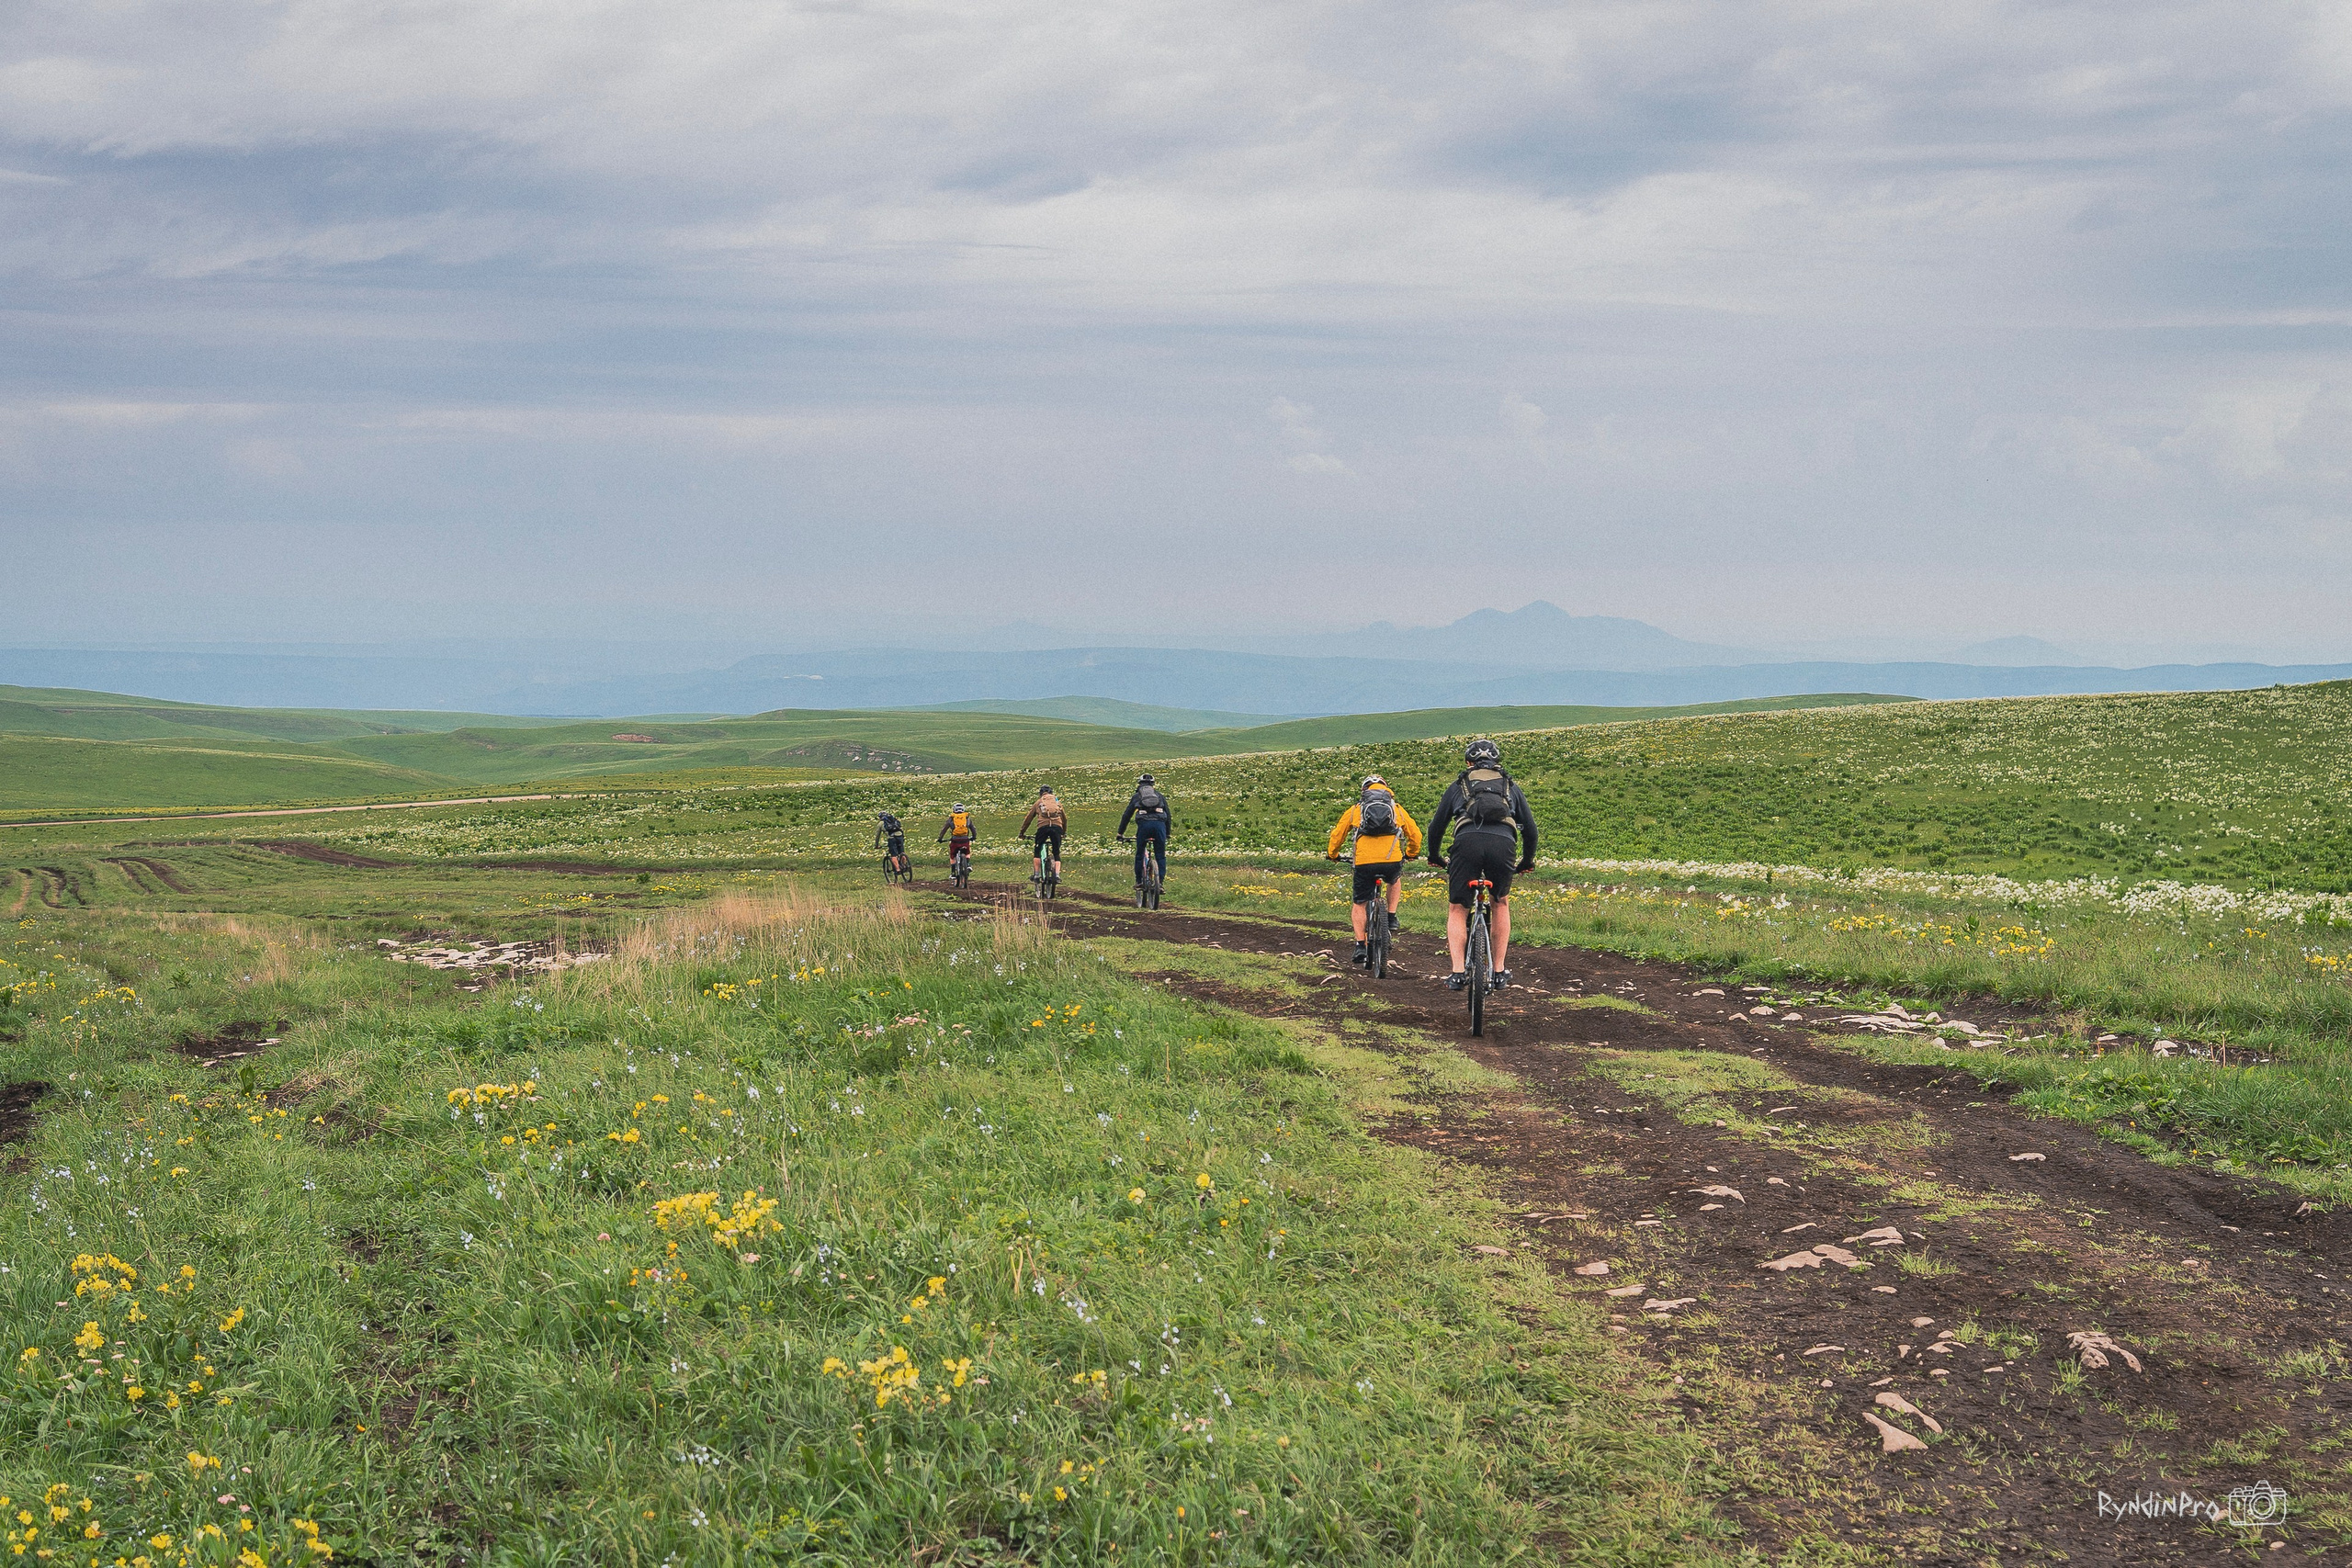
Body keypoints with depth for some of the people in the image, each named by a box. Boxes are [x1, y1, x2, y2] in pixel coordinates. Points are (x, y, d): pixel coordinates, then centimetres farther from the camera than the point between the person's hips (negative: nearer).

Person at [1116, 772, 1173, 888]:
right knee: (1160, 856, 9)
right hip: (1160, 824, 1)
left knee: (1139, 854, 14)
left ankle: (1139, 881, 14)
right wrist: (1167, 834, 34)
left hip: (1144, 824, -1)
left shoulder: (1136, 797, 24)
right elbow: (1168, 815, 26)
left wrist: (1120, 834, 31)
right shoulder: (1160, 796, 27)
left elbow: (1126, 816, 24)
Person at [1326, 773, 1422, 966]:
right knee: (1395, 880, 37)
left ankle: (1360, 945, 4)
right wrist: (1411, 853, 44)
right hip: (1392, 861, 1)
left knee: (1359, 905, 15)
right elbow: (1415, 834, 25)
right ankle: (1391, 917, 24)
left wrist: (1332, 854, 39)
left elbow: (1337, 834, 21)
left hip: (1364, 863, -1)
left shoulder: (1355, 809, 18)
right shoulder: (1397, 809, 20)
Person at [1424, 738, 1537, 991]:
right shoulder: (1511, 788, 31)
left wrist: (1434, 857, 46)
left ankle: (1458, 972, -3)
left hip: (1467, 842, -1)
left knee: (1457, 910, 13)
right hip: (1504, 844, 1)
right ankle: (1499, 971, 21)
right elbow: (1530, 829, 29)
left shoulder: (1458, 787, 29)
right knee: (1501, 904, 25)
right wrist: (1527, 861, 44)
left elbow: (1436, 826, 29)